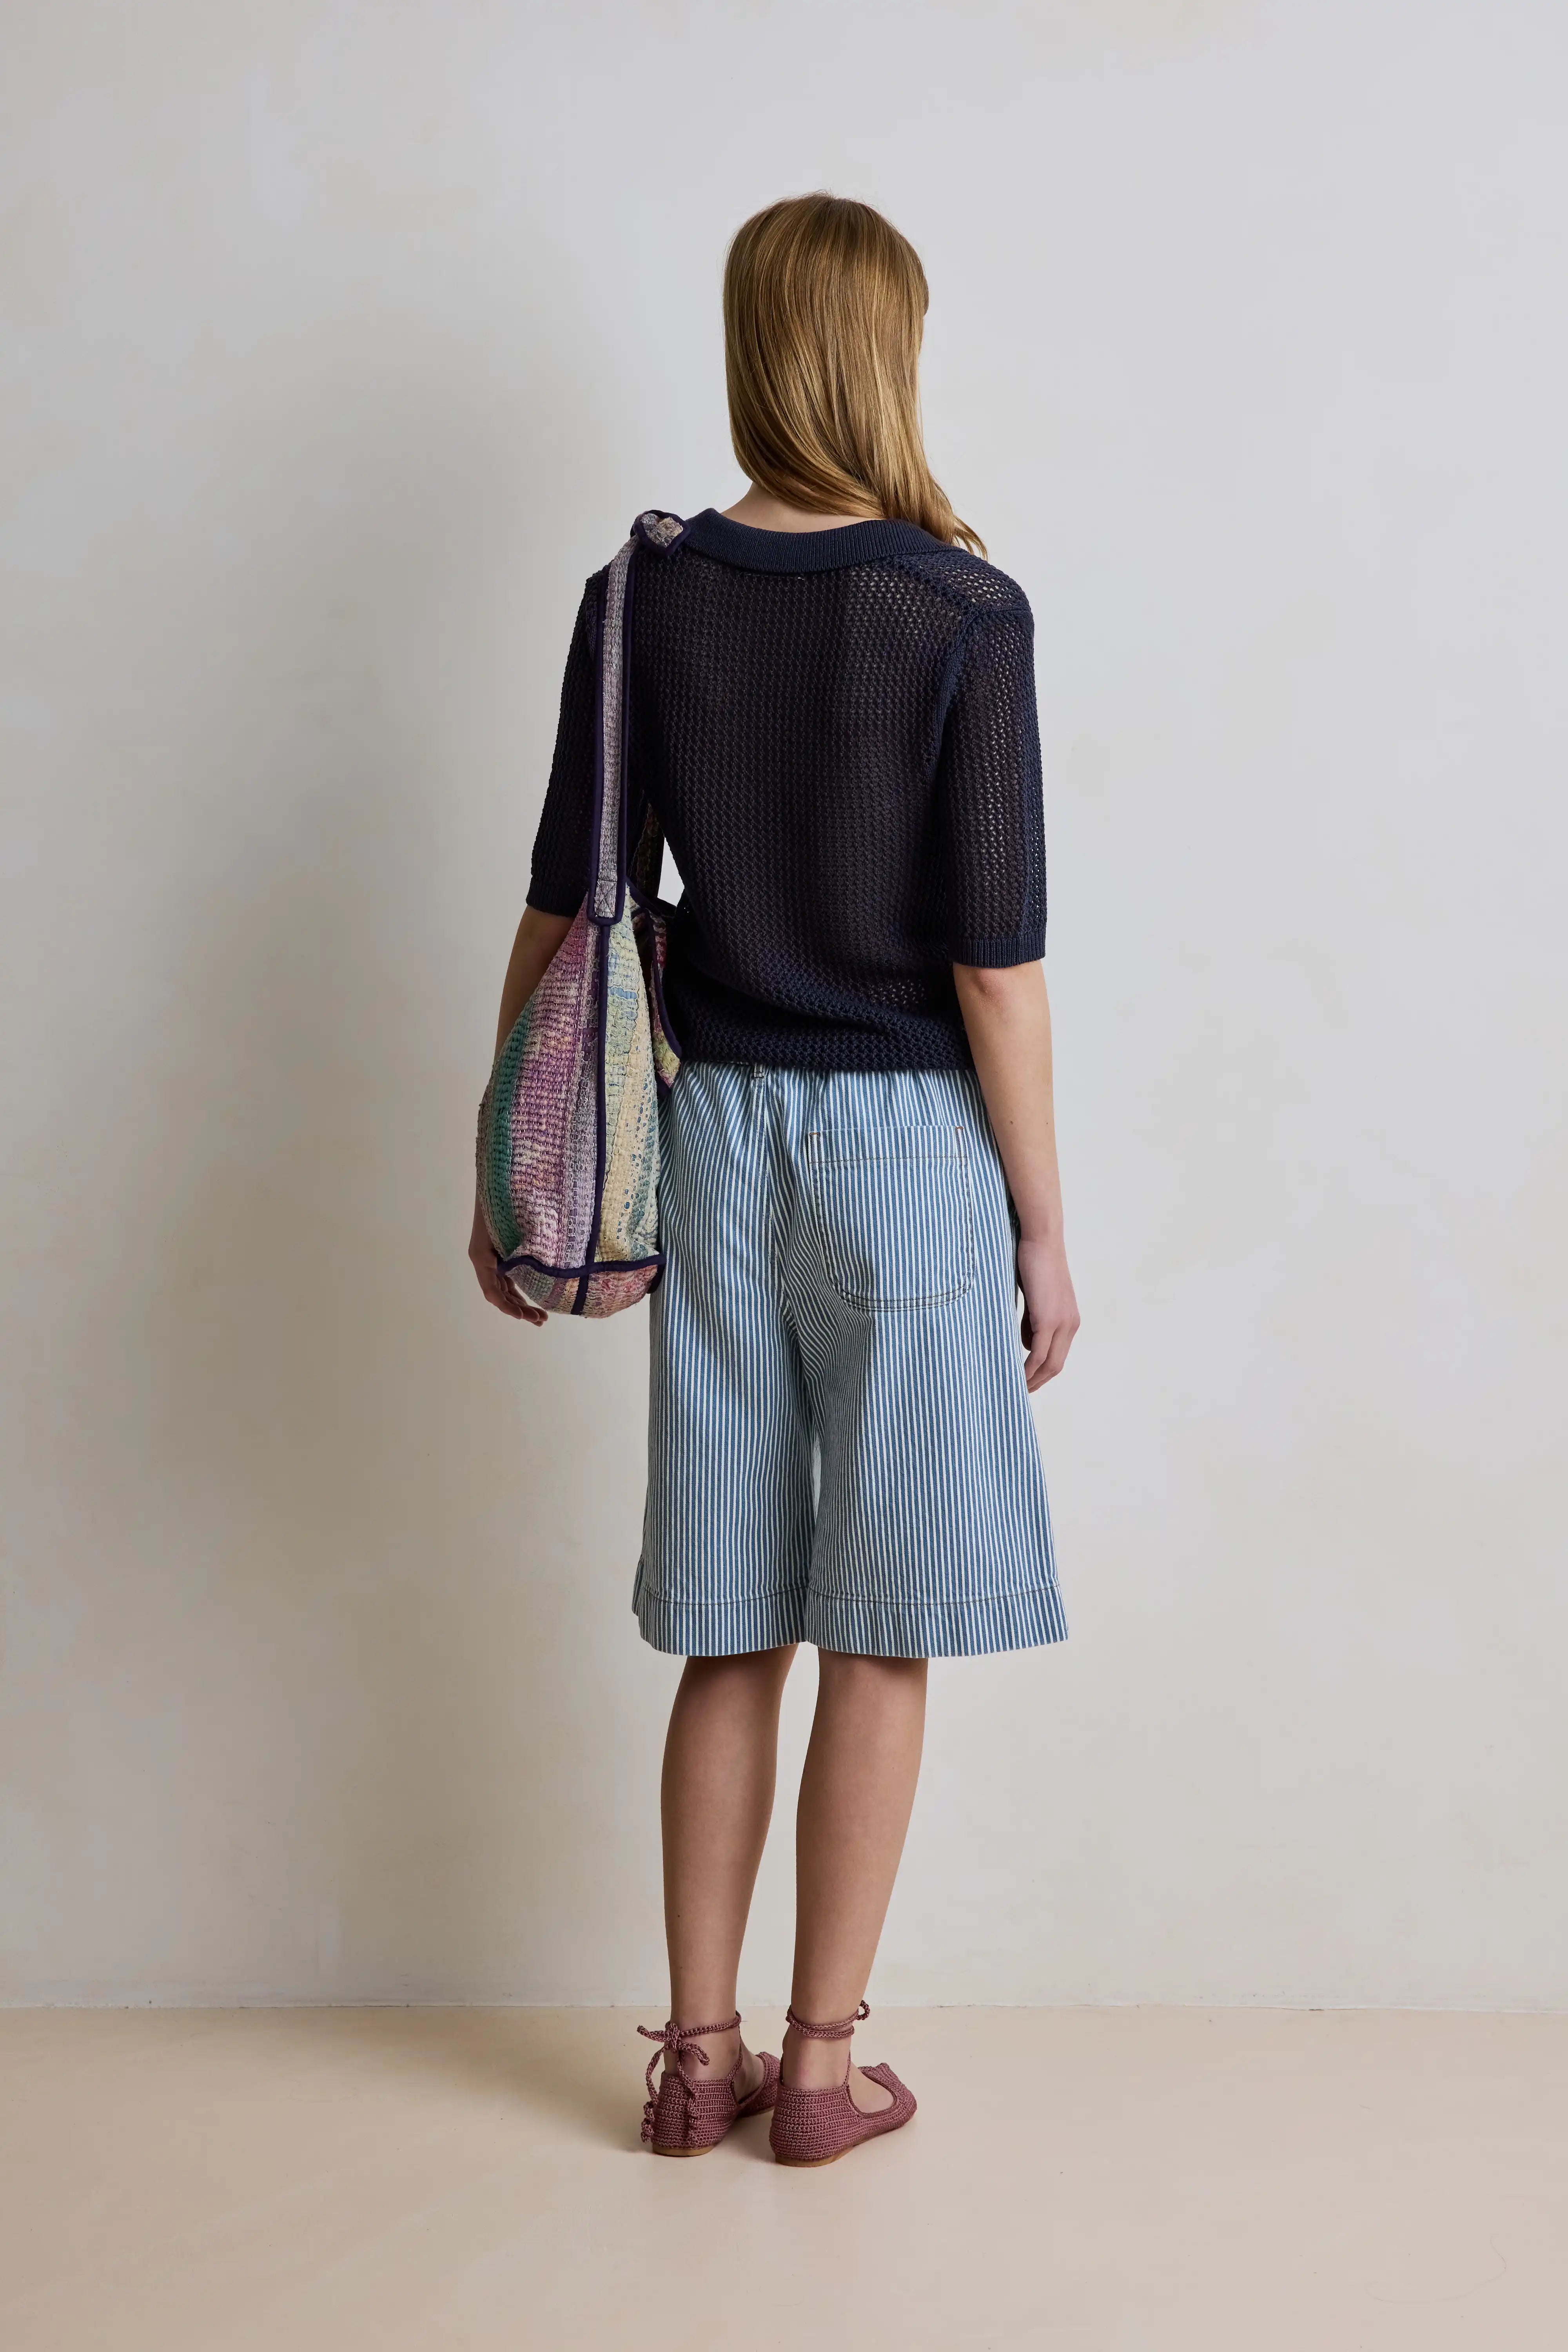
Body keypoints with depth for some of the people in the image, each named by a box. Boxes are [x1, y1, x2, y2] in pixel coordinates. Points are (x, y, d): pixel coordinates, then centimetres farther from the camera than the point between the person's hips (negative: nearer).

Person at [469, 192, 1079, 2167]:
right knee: (876, 1642, 8)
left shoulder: (645, 600, 1)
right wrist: (1045, 1225, -2)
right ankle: (821, 2070, 19)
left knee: (733, 1631, 14)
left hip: (715, 1132, 4)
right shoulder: (963, 616, -10)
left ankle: (697, 2058, 23)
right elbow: (994, 962, -11)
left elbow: (562, 913, 3)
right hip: (907, 1138, -4)